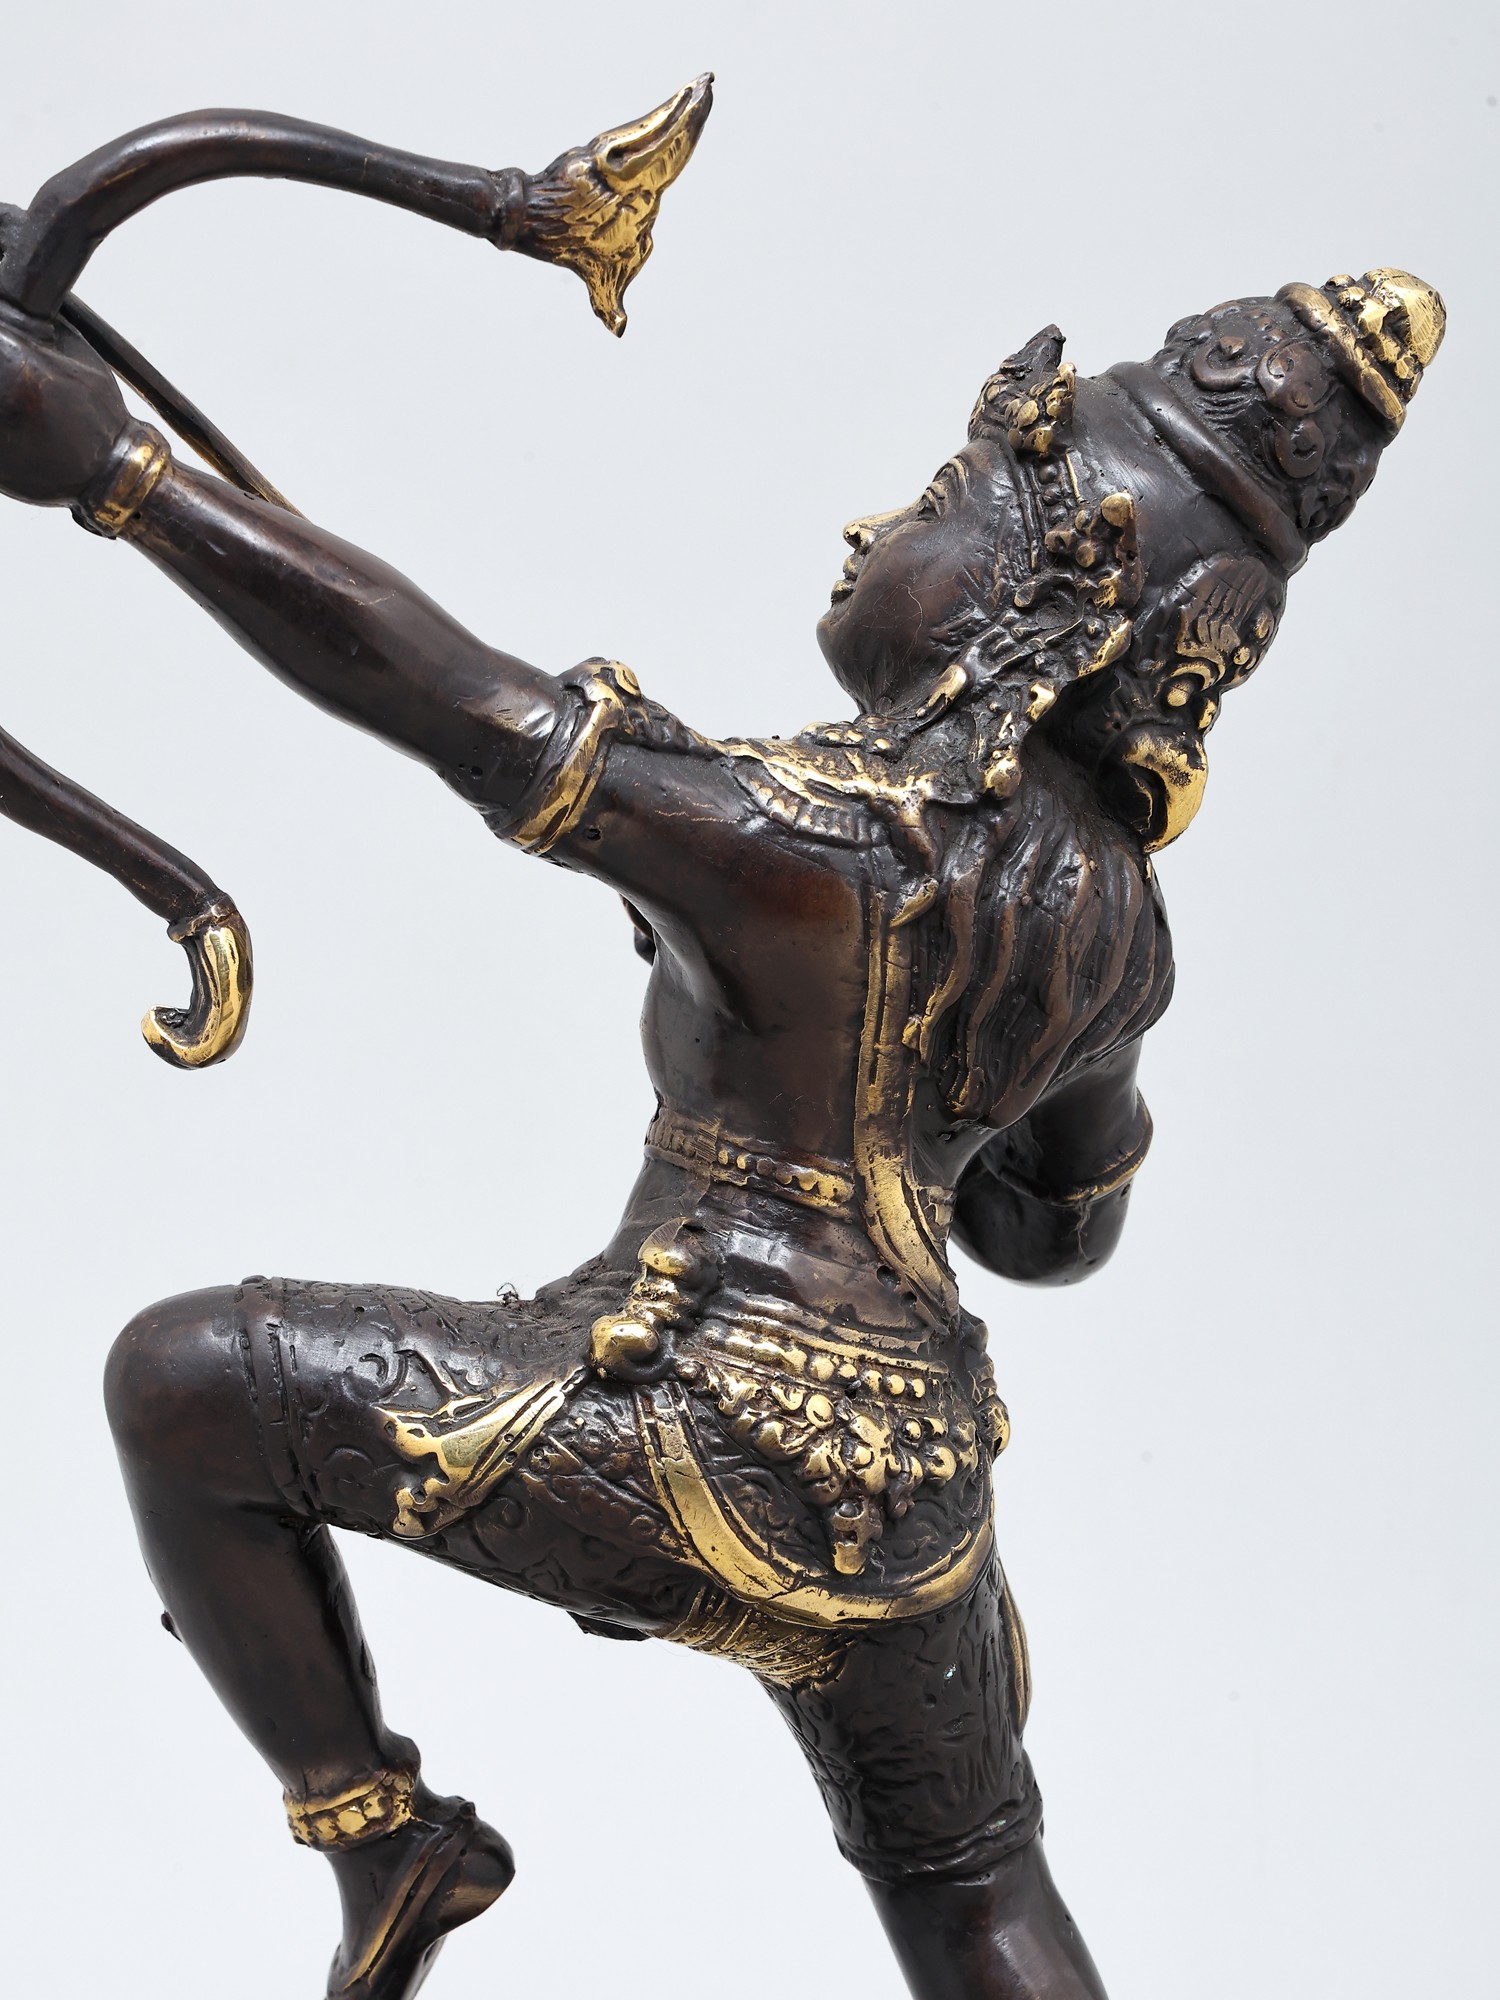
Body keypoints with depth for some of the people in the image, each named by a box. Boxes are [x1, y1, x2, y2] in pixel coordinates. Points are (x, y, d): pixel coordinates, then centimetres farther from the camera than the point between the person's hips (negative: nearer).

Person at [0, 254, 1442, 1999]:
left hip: (691, 1440, -8)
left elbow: (441, 692, -26)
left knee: (181, 1380, 8)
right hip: (913, 1484, 8)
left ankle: (380, 1837, 15)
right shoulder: (1113, 914, 5)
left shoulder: (811, 843, -19)